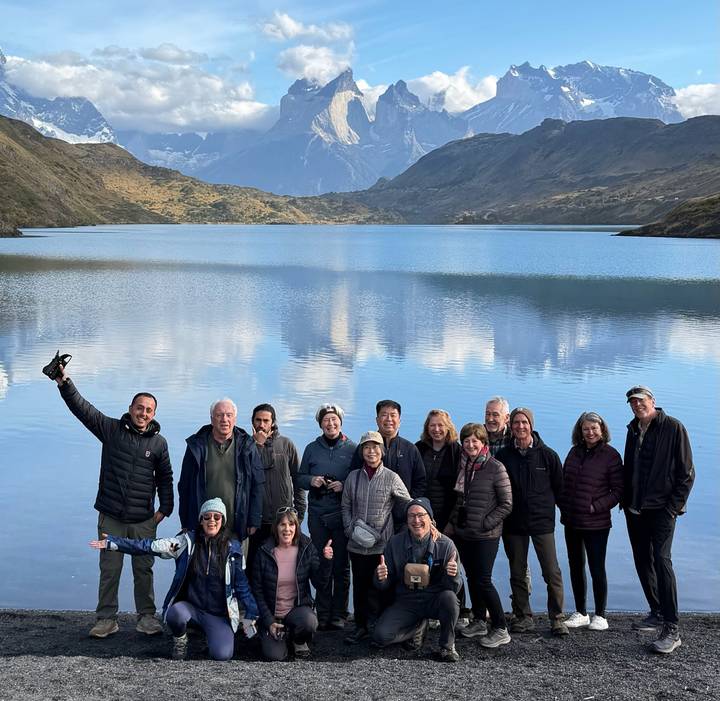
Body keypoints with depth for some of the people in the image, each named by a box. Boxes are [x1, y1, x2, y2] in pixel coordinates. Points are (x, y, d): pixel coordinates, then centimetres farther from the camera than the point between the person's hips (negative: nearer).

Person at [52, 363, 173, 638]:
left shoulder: (158, 442, 3)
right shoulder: (111, 429, -1)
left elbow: (165, 477, 12)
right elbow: (83, 408, -8)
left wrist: (165, 508, 6)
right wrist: (64, 383, -20)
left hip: (144, 520, 1)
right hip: (111, 517, -1)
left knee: (143, 569, 8)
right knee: (109, 569, 5)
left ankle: (146, 617, 21)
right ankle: (106, 618, 17)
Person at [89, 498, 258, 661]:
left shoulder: (232, 548, -1)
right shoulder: (188, 541, -3)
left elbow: (241, 583, 7)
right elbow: (151, 546, -10)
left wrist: (250, 615, 6)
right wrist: (113, 543, -19)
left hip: (219, 614, 0)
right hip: (190, 606, 1)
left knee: (222, 654, -23)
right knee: (176, 614, -34)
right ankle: (180, 640, 2)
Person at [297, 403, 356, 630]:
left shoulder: (352, 449, 3)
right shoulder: (311, 449, 10)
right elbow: (300, 477, 14)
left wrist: (344, 485, -13)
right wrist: (311, 481, -6)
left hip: (343, 515, -2)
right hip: (317, 513, 2)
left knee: (341, 566, 0)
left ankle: (339, 615, 8)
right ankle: (322, 615, 10)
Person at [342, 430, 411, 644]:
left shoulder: (391, 478, -3)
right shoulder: (353, 477, 6)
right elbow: (346, 507, 12)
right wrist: (351, 529, 0)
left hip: (382, 544, -3)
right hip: (357, 545, 3)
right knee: (359, 586, 11)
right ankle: (361, 627, 24)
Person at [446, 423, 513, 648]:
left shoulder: (495, 468, -10)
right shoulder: (462, 466, 8)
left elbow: (506, 504, -9)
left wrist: (486, 523, -13)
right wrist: (452, 522, 10)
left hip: (485, 536, -6)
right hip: (462, 533, 6)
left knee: (483, 581, -8)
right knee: (472, 578, 13)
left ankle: (501, 630, 0)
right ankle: (479, 622, 26)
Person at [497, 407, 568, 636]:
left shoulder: (547, 455, -2)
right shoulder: (504, 456, 1)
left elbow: (559, 486, 7)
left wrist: (545, 506, 8)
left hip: (542, 521, -2)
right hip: (513, 523, 2)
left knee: (552, 572, -4)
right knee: (517, 573, 8)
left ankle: (557, 617, 6)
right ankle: (523, 617, 18)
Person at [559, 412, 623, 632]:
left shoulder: (610, 455, -8)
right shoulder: (575, 452, 8)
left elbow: (617, 490, -9)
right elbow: (563, 480, 17)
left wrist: (596, 507, -15)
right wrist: (562, 504, 5)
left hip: (596, 523, -6)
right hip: (571, 521, 6)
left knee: (597, 568, 1)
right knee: (575, 567, 12)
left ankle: (600, 616, 13)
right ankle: (581, 613, 24)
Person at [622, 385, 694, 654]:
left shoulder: (673, 428, -7)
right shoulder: (633, 430, 12)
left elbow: (686, 473, -8)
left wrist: (673, 507, -12)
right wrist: (626, 501, 11)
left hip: (661, 509, -7)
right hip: (635, 510, 7)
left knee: (661, 560, -16)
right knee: (643, 562, 11)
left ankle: (672, 629, -16)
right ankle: (657, 613, 27)